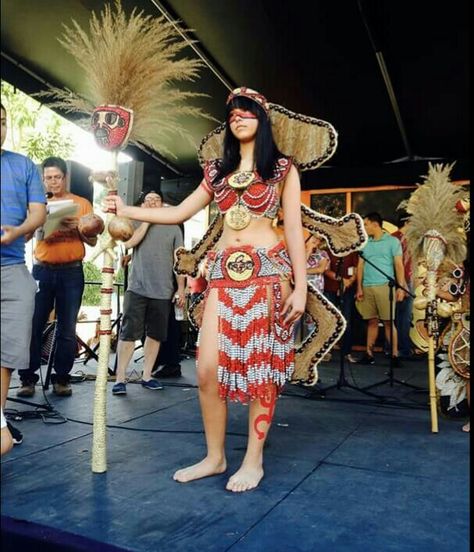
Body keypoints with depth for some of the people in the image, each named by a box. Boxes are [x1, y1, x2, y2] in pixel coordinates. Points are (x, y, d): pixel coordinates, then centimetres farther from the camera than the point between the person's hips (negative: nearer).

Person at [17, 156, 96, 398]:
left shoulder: (82, 204, 9)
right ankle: (28, 379, 6)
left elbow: (93, 240, 6)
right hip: (41, 271, 1)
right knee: (33, 326, -2)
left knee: (67, 330, 2)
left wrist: (77, 227, -12)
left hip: (71, 272, -1)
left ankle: (61, 379, 10)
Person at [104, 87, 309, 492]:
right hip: (224, 272, 4)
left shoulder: (282, 169, 6)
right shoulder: (218, 170, 17)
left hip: (267, 271, -3)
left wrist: (300, 287, -5)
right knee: (208, 367, -3)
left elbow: (293, 230, 1)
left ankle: (254, 460, 14)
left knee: (261, 366, -1)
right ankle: (215, 456, 15)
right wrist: (127, 210, 7)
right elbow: (179, 213, 17)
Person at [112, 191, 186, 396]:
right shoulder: (137, 223, 10)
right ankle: (120, 378, 0)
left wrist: (181, 289, 4)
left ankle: (146, 376, 19)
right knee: (128, 333, -6)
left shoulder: (173, 228, 10)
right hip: (137, 288, -2)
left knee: (155, 335, 7)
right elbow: (128, 243, -11)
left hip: (162, 292, 2)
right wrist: (147, 220, -6)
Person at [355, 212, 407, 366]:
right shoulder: (365, 243, 15)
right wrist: (359, 288, 6)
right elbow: (360, 266, 13)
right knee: (372, 321, 7)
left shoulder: (392, 241, 4)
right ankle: (369, 354, 11)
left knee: (388, 322, -4)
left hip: (384, 286, -4)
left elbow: (399, 265, 0)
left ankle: (394, 355, 0)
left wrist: (401, 287, -9)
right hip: (367, 287, 4)